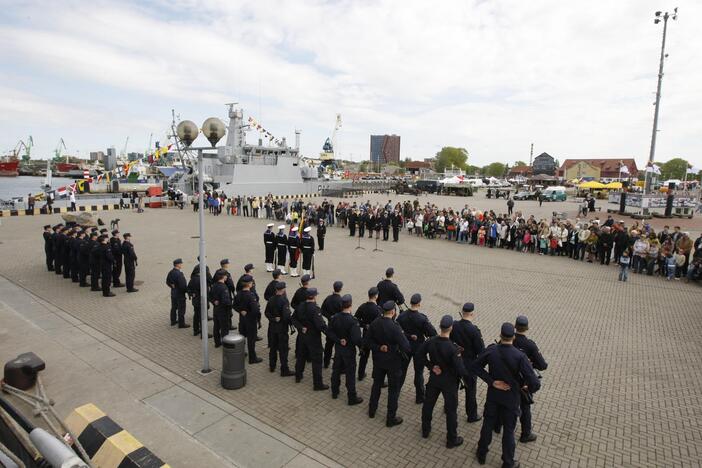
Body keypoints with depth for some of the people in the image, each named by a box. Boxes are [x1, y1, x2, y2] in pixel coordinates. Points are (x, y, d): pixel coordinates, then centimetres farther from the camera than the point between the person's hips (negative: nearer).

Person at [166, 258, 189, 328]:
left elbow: (167, 282, 11)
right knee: (181, 309, 3)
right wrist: (187, 291, -12)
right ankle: (181, 324, 12)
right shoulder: (179, 274, -27)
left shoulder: (170, 272, 0)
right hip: (180, 294, -9)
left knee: (174, 308, 22)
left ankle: (173, 321, 37)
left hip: (173, 293, 9)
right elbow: (183, 285, -27)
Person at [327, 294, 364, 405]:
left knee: (336, 370, 21)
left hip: (338, 348, 6)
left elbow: (329, 333, -6)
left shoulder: (335, 317, -10)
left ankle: (334, 392, 38)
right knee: (350, 374, 7)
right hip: (349, 350, -5)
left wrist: (337, 340, -2)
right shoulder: (353, 321, -27)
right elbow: (356, 339, -26)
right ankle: (352, 398, 18)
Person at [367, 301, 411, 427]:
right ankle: (391, 418, 22)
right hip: (392, 361, -5)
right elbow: (406, 347, -25)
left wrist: (378, 348, -6)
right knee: (393, 389, 12)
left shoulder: (374, 323, -10)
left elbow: (369, 340, -2)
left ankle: (372, 410, 40)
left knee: (376, 384, 24)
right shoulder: (394, 327, -27)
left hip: (378, 360, 5)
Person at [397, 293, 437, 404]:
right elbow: (433, 333, -23)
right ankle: (420, 397, 25)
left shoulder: (402, 316, -14)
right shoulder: (422, 318, -25)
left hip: (405, 346, 4)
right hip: (418, 347, -3)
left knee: (402, 369, 22)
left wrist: (408, 335, 4)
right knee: (419, 372, 13)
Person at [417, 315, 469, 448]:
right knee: (451, 410, 14)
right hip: (449, 382, -4)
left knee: (428, 404, 22)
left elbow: (418, 355, -6)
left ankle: (425, 431, 41)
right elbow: (460, 369, -25)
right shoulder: (452, 348, -29)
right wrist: (468, 377, -5)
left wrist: (431, 366, -2)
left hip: (434, 378, 4)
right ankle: (452, 440, 29)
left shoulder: (430, 341, -15)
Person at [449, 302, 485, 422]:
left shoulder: (454, 325, -13)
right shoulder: (474, 330, -26)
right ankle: (472, 416, 31)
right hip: (470, 365, -4)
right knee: (470, 391, 14)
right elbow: (481, 350, -18)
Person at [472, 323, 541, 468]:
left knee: (488, 425, 20)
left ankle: (481, 454, 40)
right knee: (509, 431, 17)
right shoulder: (520, 356, -26)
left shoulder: (491, 350, -18)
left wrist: (491, 381, -9)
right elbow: (535, 383, -25)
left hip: (493, 395, 2)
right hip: (511, 398, -2)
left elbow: (474, 367, -10)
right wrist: (528, 389, -2)